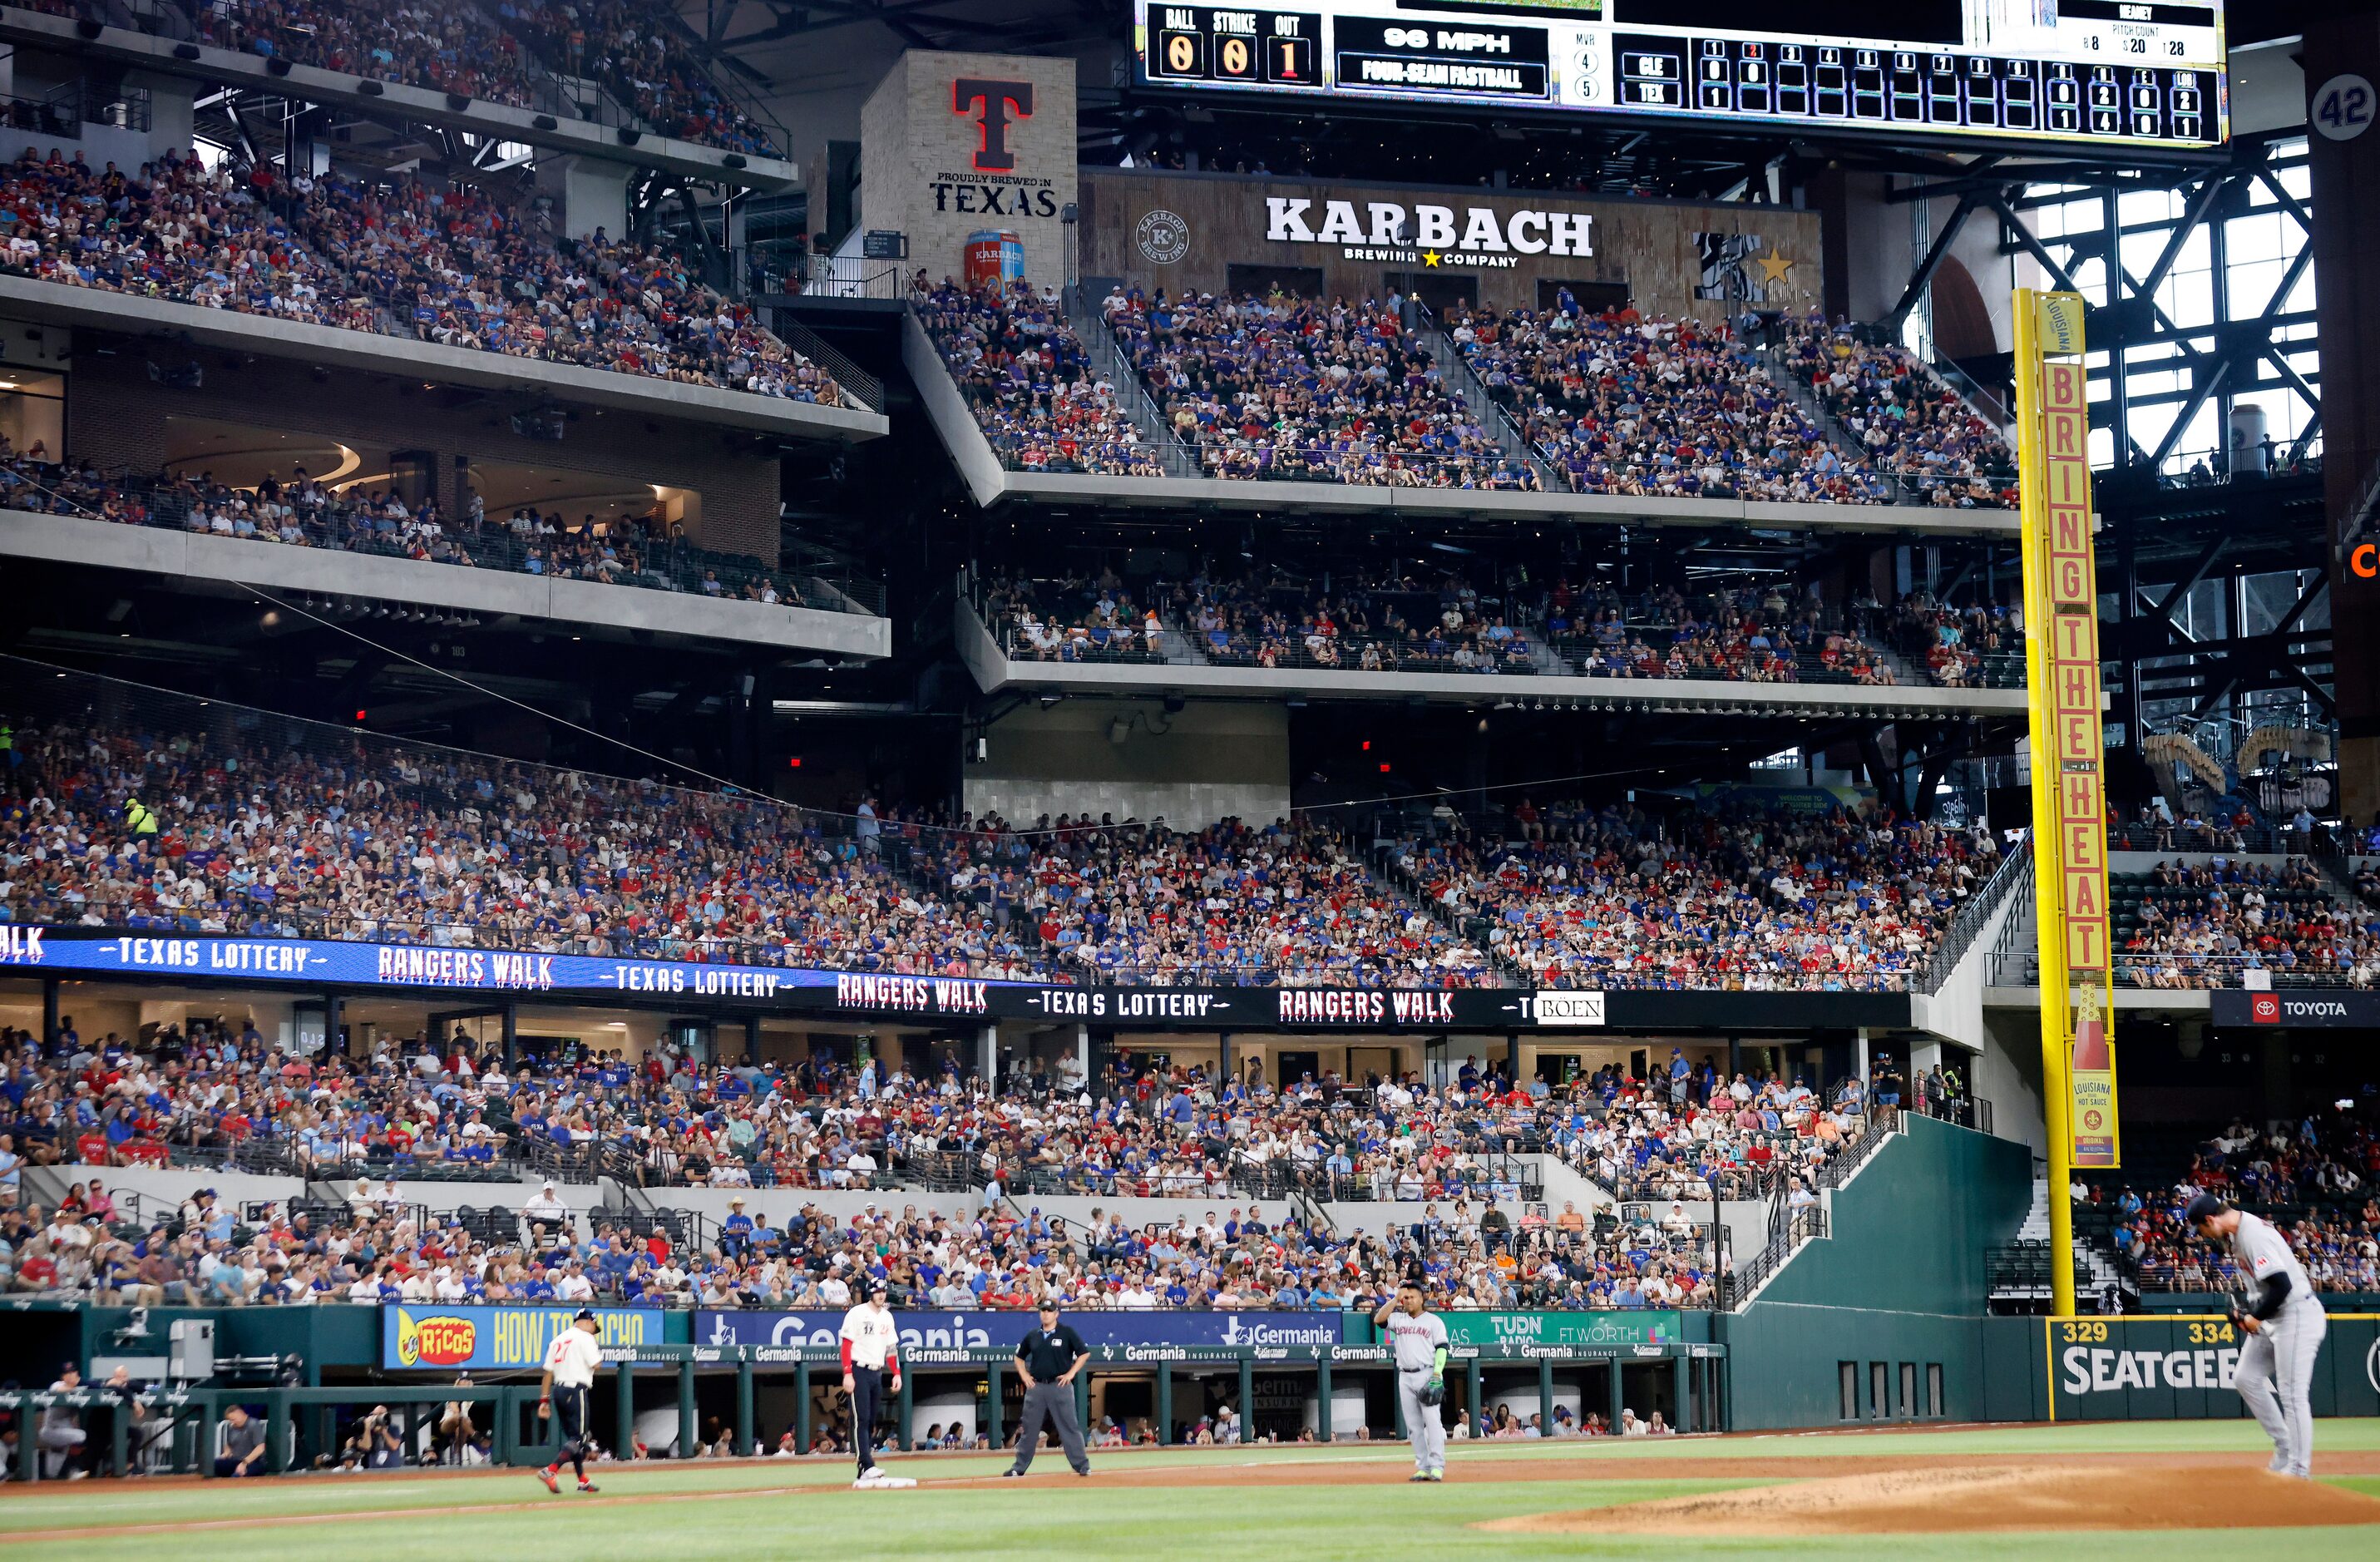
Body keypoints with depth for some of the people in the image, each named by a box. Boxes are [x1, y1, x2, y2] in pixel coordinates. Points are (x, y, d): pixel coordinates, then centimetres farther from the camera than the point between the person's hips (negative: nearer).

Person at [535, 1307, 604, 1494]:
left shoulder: (558, 1339, 17)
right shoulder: (585, 1337, -5)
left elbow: (548, 1372, 13)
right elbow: (595, 1365, -11)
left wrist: (544, 1400, 13)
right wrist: (599, 1353, 10)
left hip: (557, 1390, 8)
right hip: (576, 1391, -8)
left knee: (572, 1436, 15)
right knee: (579, 1438, -7)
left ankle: (583, 1481, 17)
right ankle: (550, 1471, -24)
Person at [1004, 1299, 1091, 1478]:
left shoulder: (1067, 1332, -1)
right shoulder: (1033, 1336, 11)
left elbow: (1084, 1353, -1)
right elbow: (1019, 1357, 23)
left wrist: (1071, 1373, -7)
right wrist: (1024, 1376, 9)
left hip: (1060, 1385, -4)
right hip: (1036, 1387, 4)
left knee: (1069, 1427, -5)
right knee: (1028, 1429, 6)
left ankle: (1082, 1466, -1)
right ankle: (1019, 1468, 12)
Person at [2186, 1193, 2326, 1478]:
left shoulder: (2254, 1235, -24)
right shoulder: (2235, 1233, 7)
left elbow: (2282, 1285, -28)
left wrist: (2255, 1317, -15)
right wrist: (2248, 1311, 8)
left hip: (2297, 1314, -11)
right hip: (2273, 1317, 11)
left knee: (2292, 1394, -9)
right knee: (2247, 1378, 12)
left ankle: (2299, 1469, -4)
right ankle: (2285, 1450, 17)